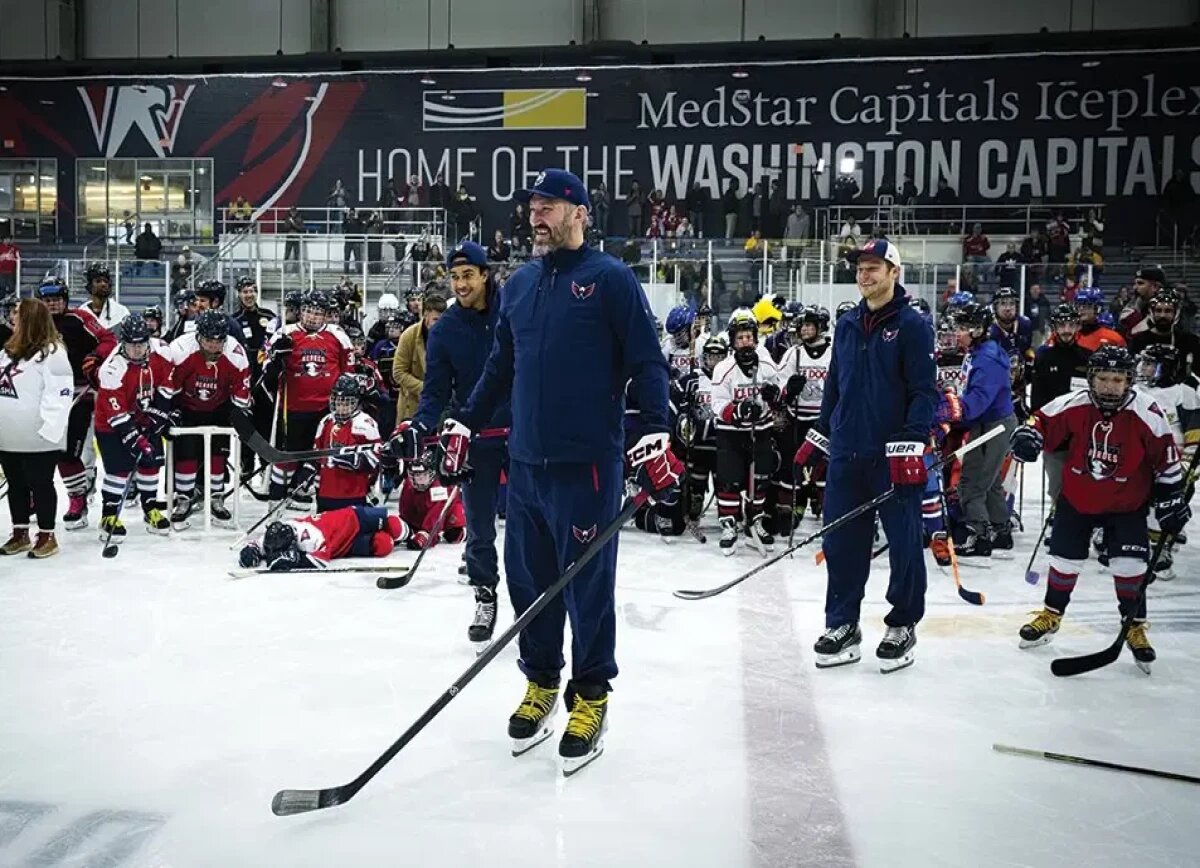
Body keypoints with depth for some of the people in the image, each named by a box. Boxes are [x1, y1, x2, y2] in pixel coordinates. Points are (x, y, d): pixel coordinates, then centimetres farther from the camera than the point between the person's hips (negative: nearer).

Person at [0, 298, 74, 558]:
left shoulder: (51, 352, -14)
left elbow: (60, 394, -19)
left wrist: (48, 429, -23)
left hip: (38, 439, -8)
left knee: (40, 485, 3)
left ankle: (47, 536, 14)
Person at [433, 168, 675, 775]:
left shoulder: (609, 279, -4)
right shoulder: (518, 285, 14)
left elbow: (647, 362, -7)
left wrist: (654, 436, -17)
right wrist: (463, 425, 19)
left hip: (587, 465, -6)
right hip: (525, 462, 6)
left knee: (587, 584, 1)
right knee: (528, 578, 12)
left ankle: (590, 695, 17)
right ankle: (540, 682, 28)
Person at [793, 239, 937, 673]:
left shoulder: (912, 326, -5)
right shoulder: (846, 326, 14)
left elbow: (923, 391, -10)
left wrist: (911, 445, -19)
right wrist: (817, 437, 18)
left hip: (893, 458, -5)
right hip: (846, 455, 6)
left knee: (903, 543, 3)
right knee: (841, 542, 8)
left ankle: (902, 626, 18)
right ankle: (842, 625, 20)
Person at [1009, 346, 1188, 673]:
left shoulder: (1146, 413, -18)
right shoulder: (1073, 405, -15)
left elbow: (1166, 459, -9)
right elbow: (1044, 422, 0)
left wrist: (1171, 499, -7)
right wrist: (1027, 436, -22)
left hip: (1127, 504, -1)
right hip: (1077, 499, 2)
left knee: (1130, 565, -7)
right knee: (1065, 558, 8)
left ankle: (1135, 627, 14)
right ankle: (1051, 615, 30)